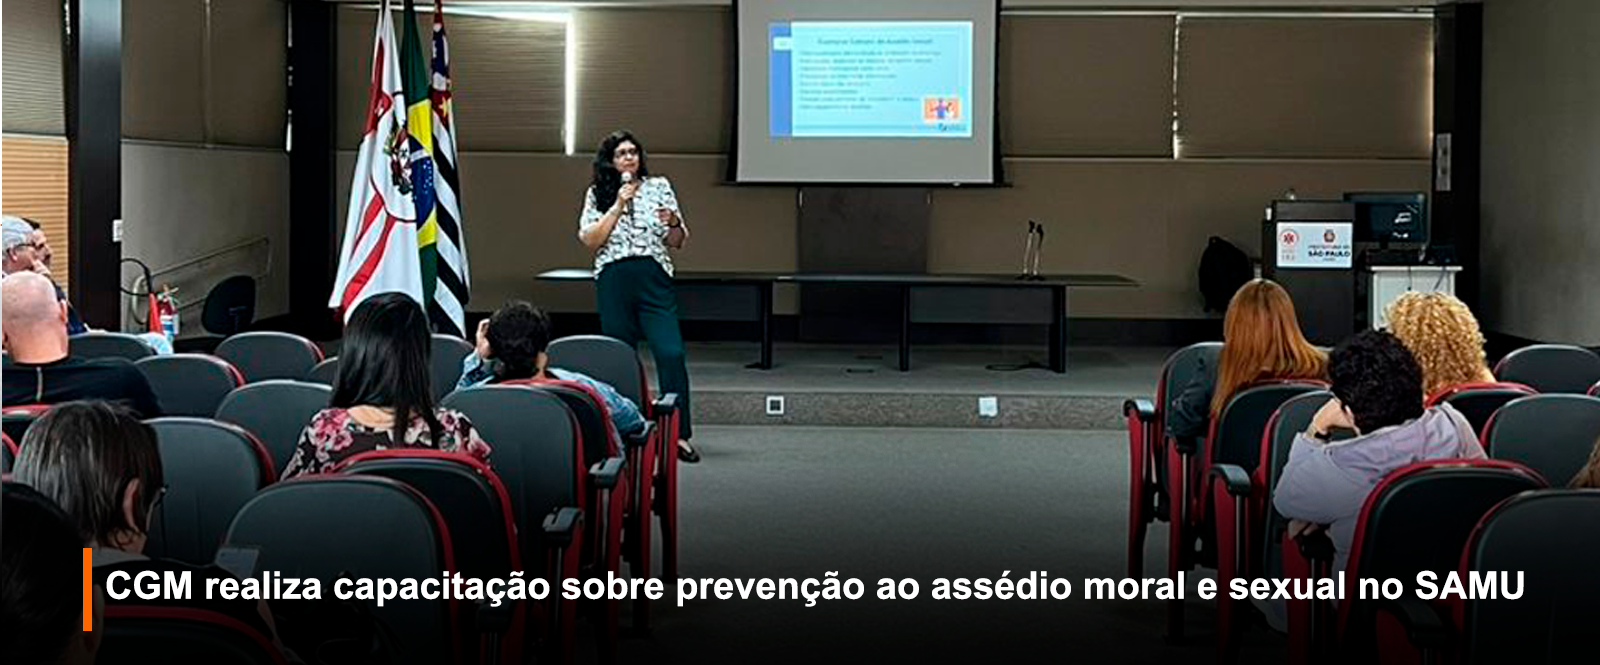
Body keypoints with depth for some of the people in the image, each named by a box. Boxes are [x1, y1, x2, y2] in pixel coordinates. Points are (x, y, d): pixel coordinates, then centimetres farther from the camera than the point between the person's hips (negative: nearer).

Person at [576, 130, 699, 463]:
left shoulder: (659, 187, 10)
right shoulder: (598, 194, 9)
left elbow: (677, 243, 11)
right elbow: (589, 240, -3)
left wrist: (674, 222, -11)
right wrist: (618, 206, -7)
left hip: (654, 277, 0)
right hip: (613, 281, 0)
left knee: (671, 354, -13)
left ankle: (679, 434, -10)